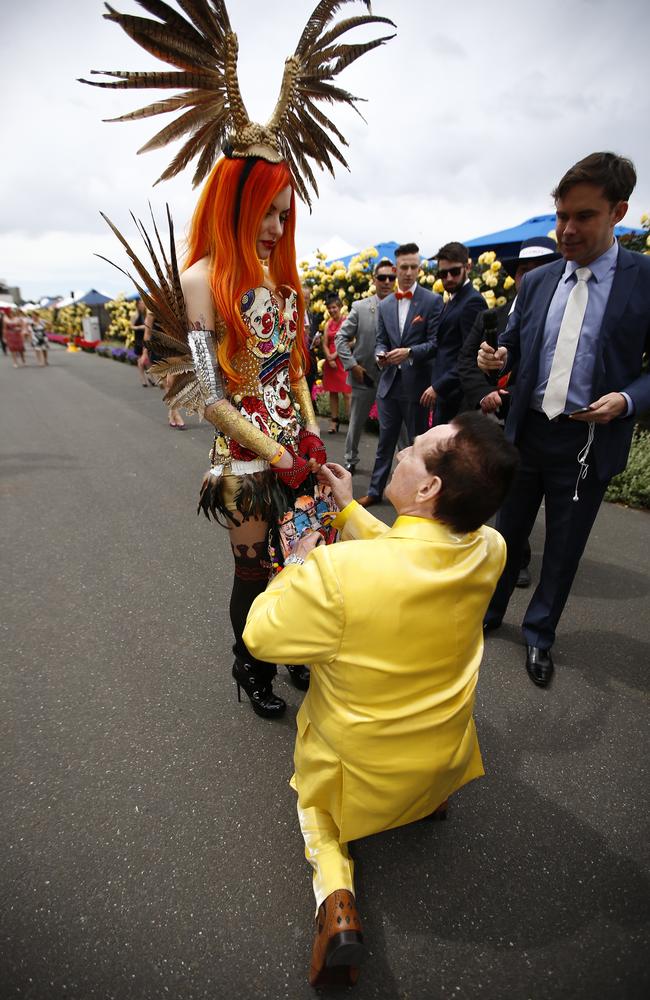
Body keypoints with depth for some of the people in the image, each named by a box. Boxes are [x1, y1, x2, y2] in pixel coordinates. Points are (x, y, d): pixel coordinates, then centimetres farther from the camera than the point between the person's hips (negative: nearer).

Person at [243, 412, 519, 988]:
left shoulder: (337, 570, -39)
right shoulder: (489, 552, -21)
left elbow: (259, 635, -20)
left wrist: (299, 563, -7)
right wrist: (350, 509, 5)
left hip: (358, 774, -4)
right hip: (444, 764, 5)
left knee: (314, 793, 31)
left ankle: (335, 895, 6)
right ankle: (433, 799, 28)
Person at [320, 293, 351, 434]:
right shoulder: (328, 324, 14)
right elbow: (325, 344, 9)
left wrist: (335, 355, -10)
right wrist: (329, 358, -7)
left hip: (343, 360, -6)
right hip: (330, 361, 6)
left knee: (346, 393, -10)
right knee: (332, 392, 7)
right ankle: (334, 422, 12)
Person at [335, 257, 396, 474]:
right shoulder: (360, 307, -1)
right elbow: (341, 338, 0)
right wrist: (352, 365, -8)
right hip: (364, 375, 1)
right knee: (356, 423, 14)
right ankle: (351, 461, 34)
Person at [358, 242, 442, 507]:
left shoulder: (433, 301, -3)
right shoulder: (385, 305, 11)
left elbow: (436, 343, -8)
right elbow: (381, 340, 14)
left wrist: (409, 352, -22)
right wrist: (381, 355, -8)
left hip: (416, 383, -4)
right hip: (389, 382, 4)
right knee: (385, 440, 12)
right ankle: (375, 491, 22)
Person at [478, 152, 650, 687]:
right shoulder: (536, 281, 5)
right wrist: (499, 355, -11)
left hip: (589, 440, -2)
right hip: (527, 431, 3)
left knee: (564, 547, 10)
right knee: (509, 530, 16)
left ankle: (539, 634, 31)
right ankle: (489, 609, 37)